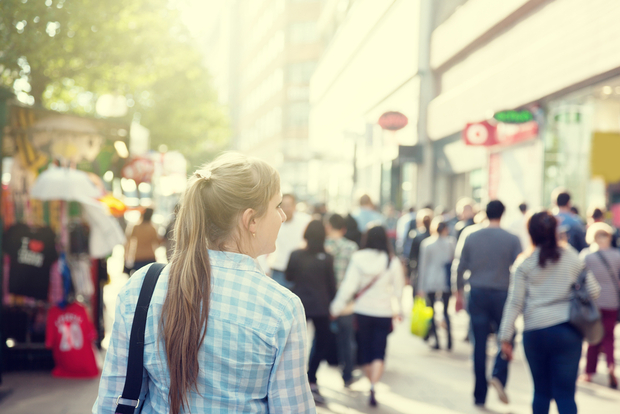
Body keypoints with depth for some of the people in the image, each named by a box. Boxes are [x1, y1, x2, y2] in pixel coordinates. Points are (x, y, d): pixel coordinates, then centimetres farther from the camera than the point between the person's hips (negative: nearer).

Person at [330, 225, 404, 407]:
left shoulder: (357, 259, -7)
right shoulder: (393, 262, -8)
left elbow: (348, 285, -7)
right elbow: (398, 290, 2)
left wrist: (337, 307, 2)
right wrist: (398, 310, 17)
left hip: (362, 311, 1)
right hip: (383, 312, -1)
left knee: (365, 350, 16)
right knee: (379, 352, 0)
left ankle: (372, 384, 28)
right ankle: (373, 386, -18)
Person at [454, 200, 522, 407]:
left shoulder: (471, 238, 2)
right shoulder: (512, 240, -5)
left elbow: (461, 268, 5)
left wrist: (459, 291, 17)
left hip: (477, 294, 2)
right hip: (502, 294, -2)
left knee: (480, 345, 6)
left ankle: (480, 395, 10)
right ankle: (499, 375, -11)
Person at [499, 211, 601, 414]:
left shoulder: (524, 263, 0)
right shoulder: (572, 258, 2)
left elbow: (515, 303, -2)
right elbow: (593, 291, 3)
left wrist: (506, 337, 2)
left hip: (535, 332, 0)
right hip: (568, 331, 0)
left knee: (541, 391, 15)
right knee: (565, 394, 0)